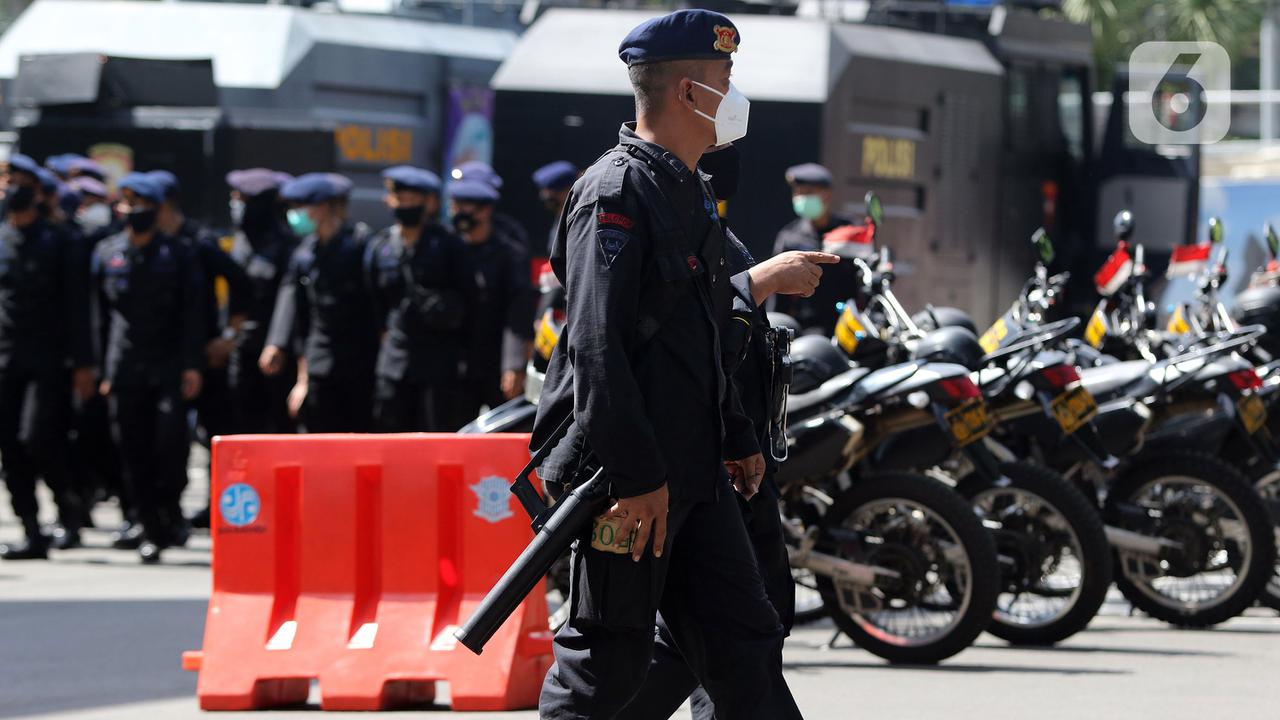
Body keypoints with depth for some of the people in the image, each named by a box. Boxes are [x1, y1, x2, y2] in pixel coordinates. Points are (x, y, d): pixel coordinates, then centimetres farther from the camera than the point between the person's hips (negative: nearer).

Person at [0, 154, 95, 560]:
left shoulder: (57, 242, 2)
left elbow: (76, 306, 1)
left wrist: (83, 363, -5)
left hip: (48, 361, -4)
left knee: (38, 439, -15)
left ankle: (68, 505, 9)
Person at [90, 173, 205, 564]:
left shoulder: (178, 254, 3)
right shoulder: (106, 253, 9)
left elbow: (193, 314, 1)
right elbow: (100, 315, 12)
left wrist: (192, 366, -8)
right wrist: (103, 369, 7)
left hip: (168, 367, -2)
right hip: (124, 367, 2)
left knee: (171, 443, -12)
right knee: (134, 451, -1)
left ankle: (169, 510, 10)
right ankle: (152, 530, 6)